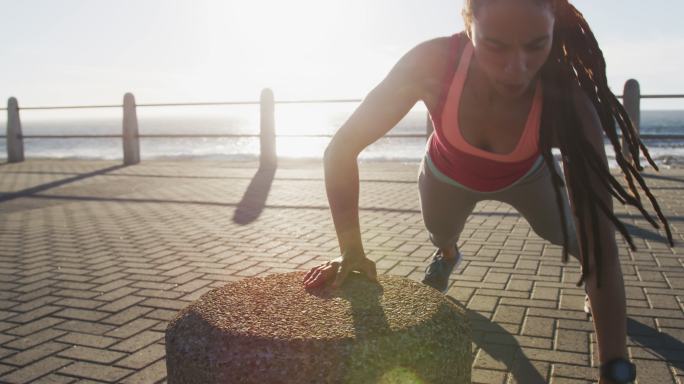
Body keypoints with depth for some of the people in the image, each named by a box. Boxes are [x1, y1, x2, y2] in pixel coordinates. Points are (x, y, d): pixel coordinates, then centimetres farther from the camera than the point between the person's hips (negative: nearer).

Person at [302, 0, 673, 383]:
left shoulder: (566, 100, -40)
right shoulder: (433, 63, -42)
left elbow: (601, 242, -40)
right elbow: (343, 149, -33)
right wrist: (352, 250, -40)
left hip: (526, 176, 0)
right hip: (448, 175, 1)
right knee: (441, 237, 24)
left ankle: (597, 289, 45)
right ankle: (448, 255, 62)